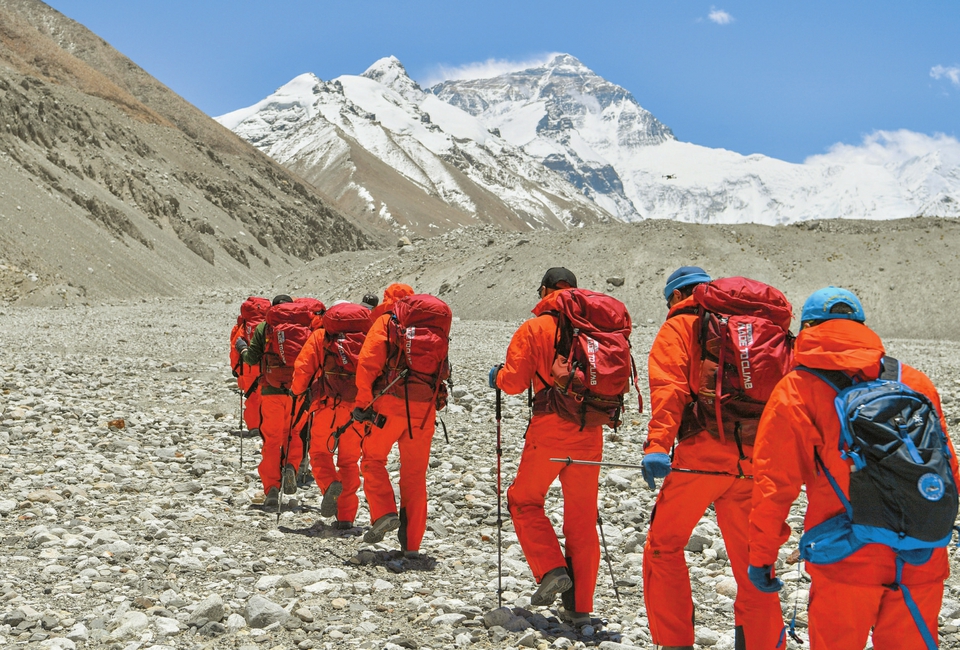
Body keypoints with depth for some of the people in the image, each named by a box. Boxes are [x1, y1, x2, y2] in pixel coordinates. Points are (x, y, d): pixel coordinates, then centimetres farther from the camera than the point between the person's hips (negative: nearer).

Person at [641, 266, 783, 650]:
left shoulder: (679, 326, 6)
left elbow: (669, 388, -11)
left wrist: (657, 445, -21)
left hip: (702, 455, -5)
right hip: (755, 459, 5)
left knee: (664, 546, 10)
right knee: (750, 558, 14)